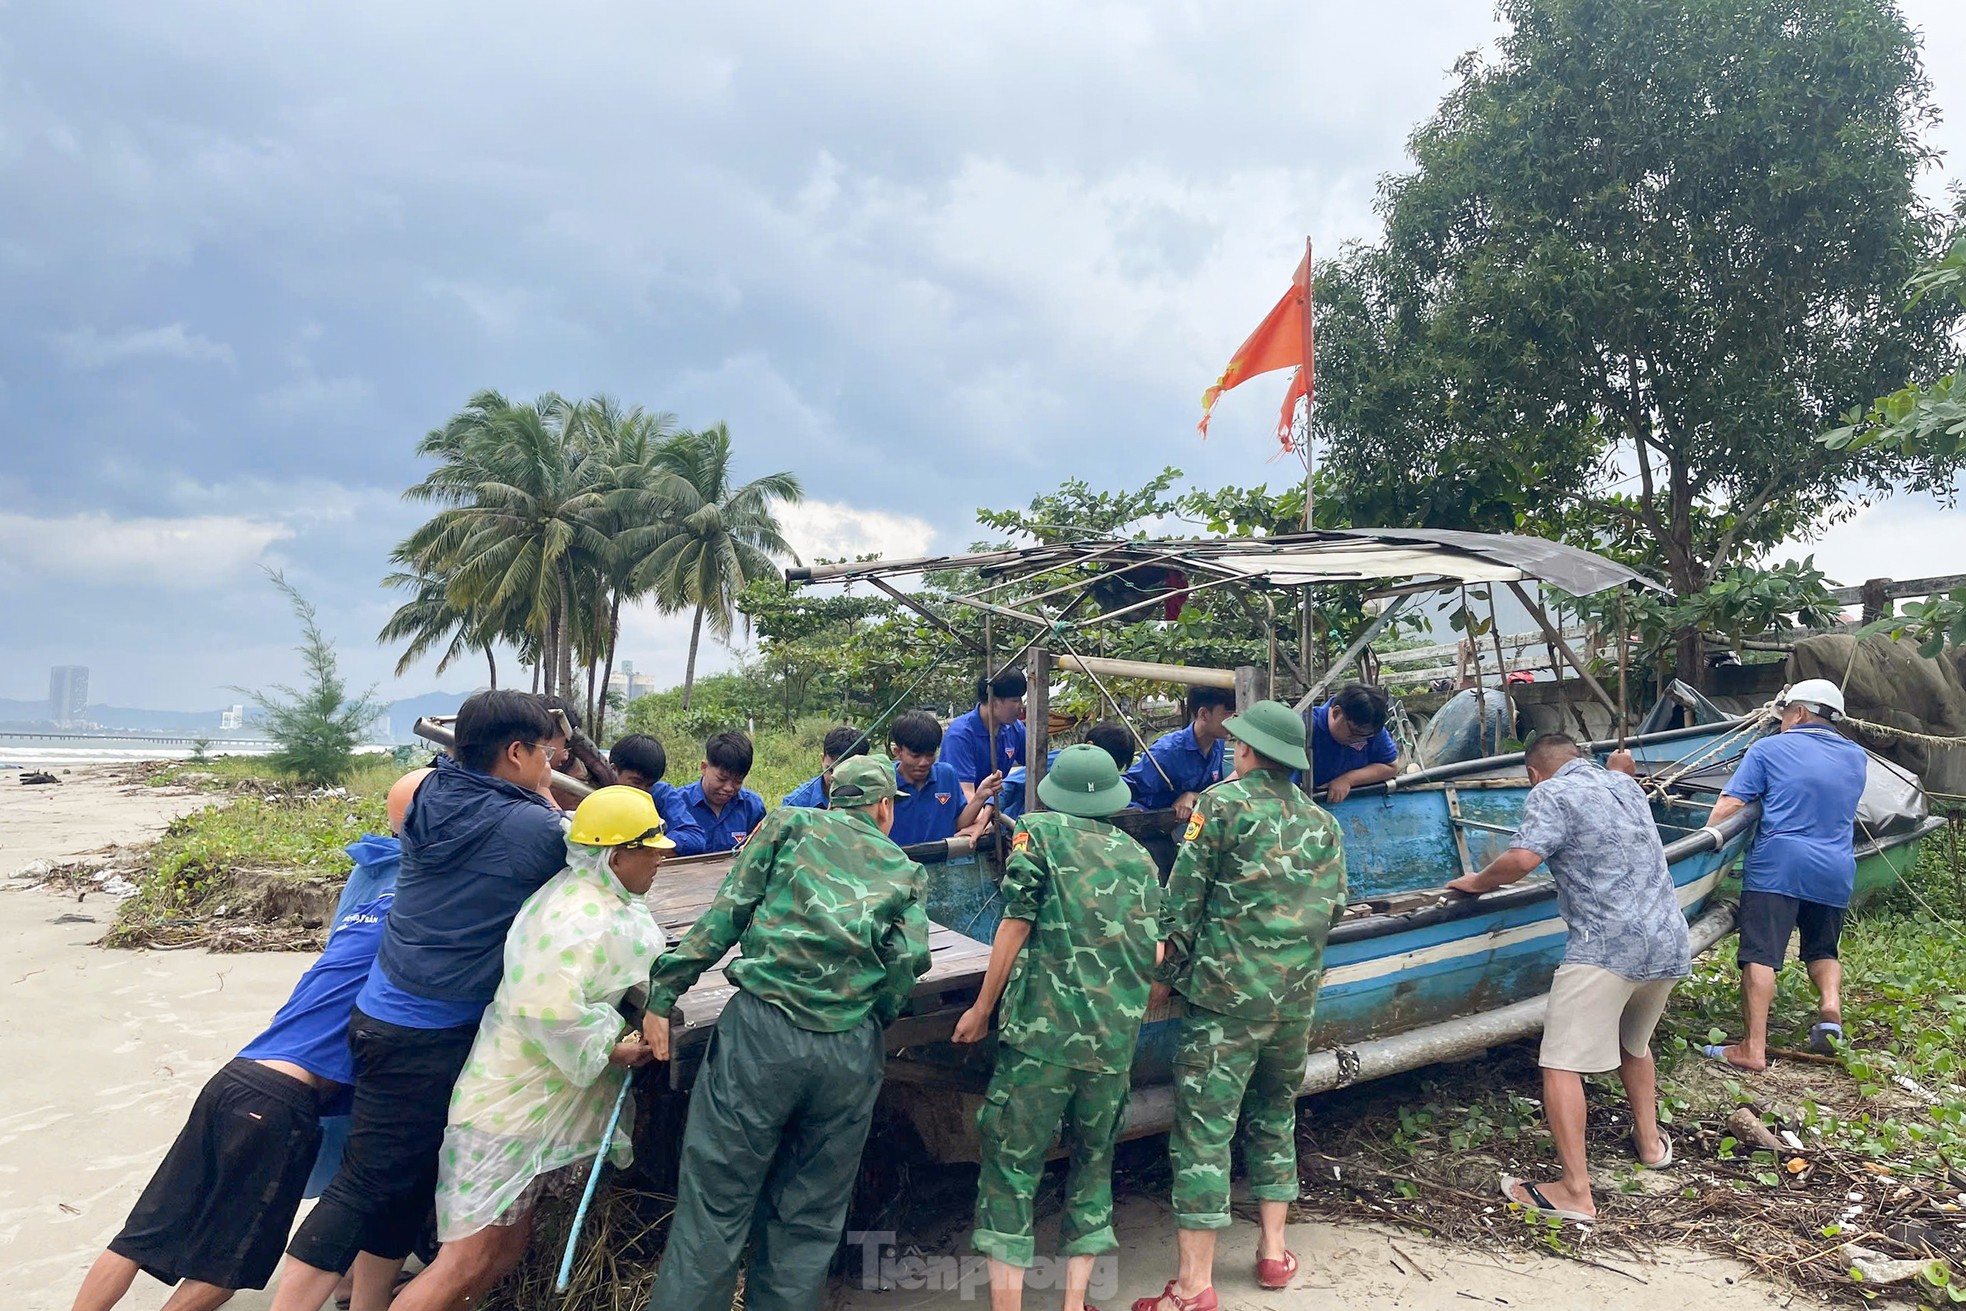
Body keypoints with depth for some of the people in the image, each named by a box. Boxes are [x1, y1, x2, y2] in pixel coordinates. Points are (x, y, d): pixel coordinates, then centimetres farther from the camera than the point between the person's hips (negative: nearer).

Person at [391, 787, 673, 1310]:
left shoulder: (582, 893, 6)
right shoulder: (584, 921, -25)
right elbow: (552, 1008, -36)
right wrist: (610, 1050, -23)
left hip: (537, 1104, 10)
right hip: (513, 1106, -10)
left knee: (506, 1249, 15)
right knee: (470, 1262, -6)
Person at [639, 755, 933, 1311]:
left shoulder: (790, 823, 13)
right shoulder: (904, 871, 17)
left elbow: (726, 912, 3)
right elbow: (910, 959, 2)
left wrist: (663, 994, 4)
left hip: (763, 1030, -2)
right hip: (852, 1052, 2)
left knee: (715, 1208, 4)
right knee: (809, 1219, 15)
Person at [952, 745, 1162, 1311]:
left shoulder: (1039, 831, 1)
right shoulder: (1140, 856, 14)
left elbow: (1017, 923, -6)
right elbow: (1155, 955, 14)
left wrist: (981, 1009, 1)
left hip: (1042, 1028, -4)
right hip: (1117, 1038, 4)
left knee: (1011, 1159, 4)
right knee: (1094, 1159, 19)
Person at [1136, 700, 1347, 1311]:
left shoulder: (1222, 802, -7)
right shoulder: (1321, 821, 7)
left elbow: (1183, 898, -8)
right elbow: (1333, 905, 10)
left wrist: (1173, 973, 3)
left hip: (1225, 994, -5)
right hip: (1296, 998, 6)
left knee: (1203, 1129, -1)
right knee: (1275, 1118, 22)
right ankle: (1274, 1251, 29)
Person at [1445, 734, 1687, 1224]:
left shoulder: (1551, 794, -5)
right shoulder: (1625, 785, 19)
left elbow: (1522, 859, -19)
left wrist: (1476, 882, -5)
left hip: (1606, 949, -9)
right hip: (1670, 944, 9)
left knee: (1563, 1064, -7)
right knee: (1634, 1044, 32)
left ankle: (1576, 1192, -9)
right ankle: (1650, 1141, 44)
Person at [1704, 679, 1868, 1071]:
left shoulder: (1769, 749, 1)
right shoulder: (1857, 758, 16)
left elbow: (1729, 804, -7)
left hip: (1777, 865, -5)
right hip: (1836, 872, 5)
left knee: (1760, 954, -8)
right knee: (1824, 949, 24)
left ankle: (1753, 1049, -12)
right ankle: (1831, 1008, -2)